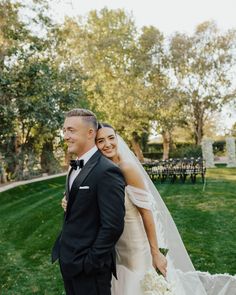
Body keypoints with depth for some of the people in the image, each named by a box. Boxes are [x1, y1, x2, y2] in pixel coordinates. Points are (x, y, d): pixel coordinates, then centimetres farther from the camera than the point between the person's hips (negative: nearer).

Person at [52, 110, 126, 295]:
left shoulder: (107, 171, -23)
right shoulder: (76, 166, 6)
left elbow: (113, 225, -24)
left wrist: (91, 261, -17)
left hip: (88, 266, -8)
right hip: (67, 259, 8)